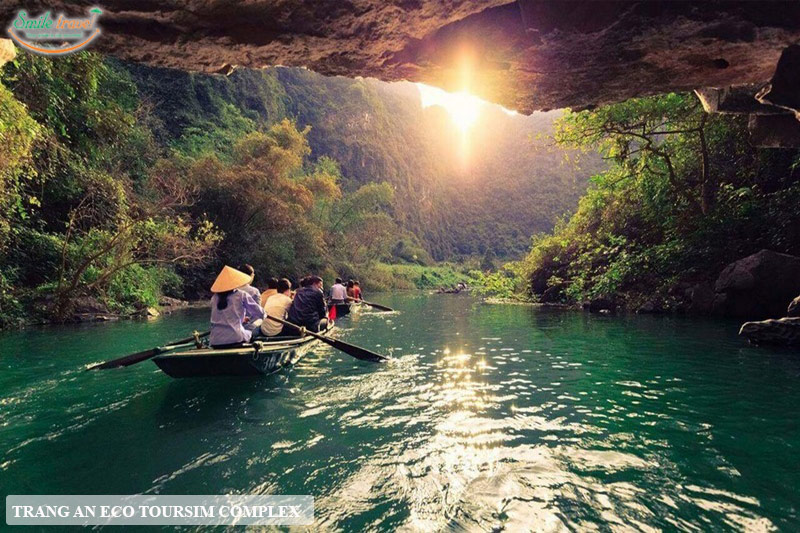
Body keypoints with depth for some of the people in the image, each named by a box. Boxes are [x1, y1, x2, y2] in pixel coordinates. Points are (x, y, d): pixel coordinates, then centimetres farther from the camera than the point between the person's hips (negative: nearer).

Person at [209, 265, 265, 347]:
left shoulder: (214, 298, 10)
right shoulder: (241, 295, 0)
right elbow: (260, 313, 3)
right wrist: (249, 319, 25)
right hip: (236, 339, -4)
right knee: (250, 331, 23)